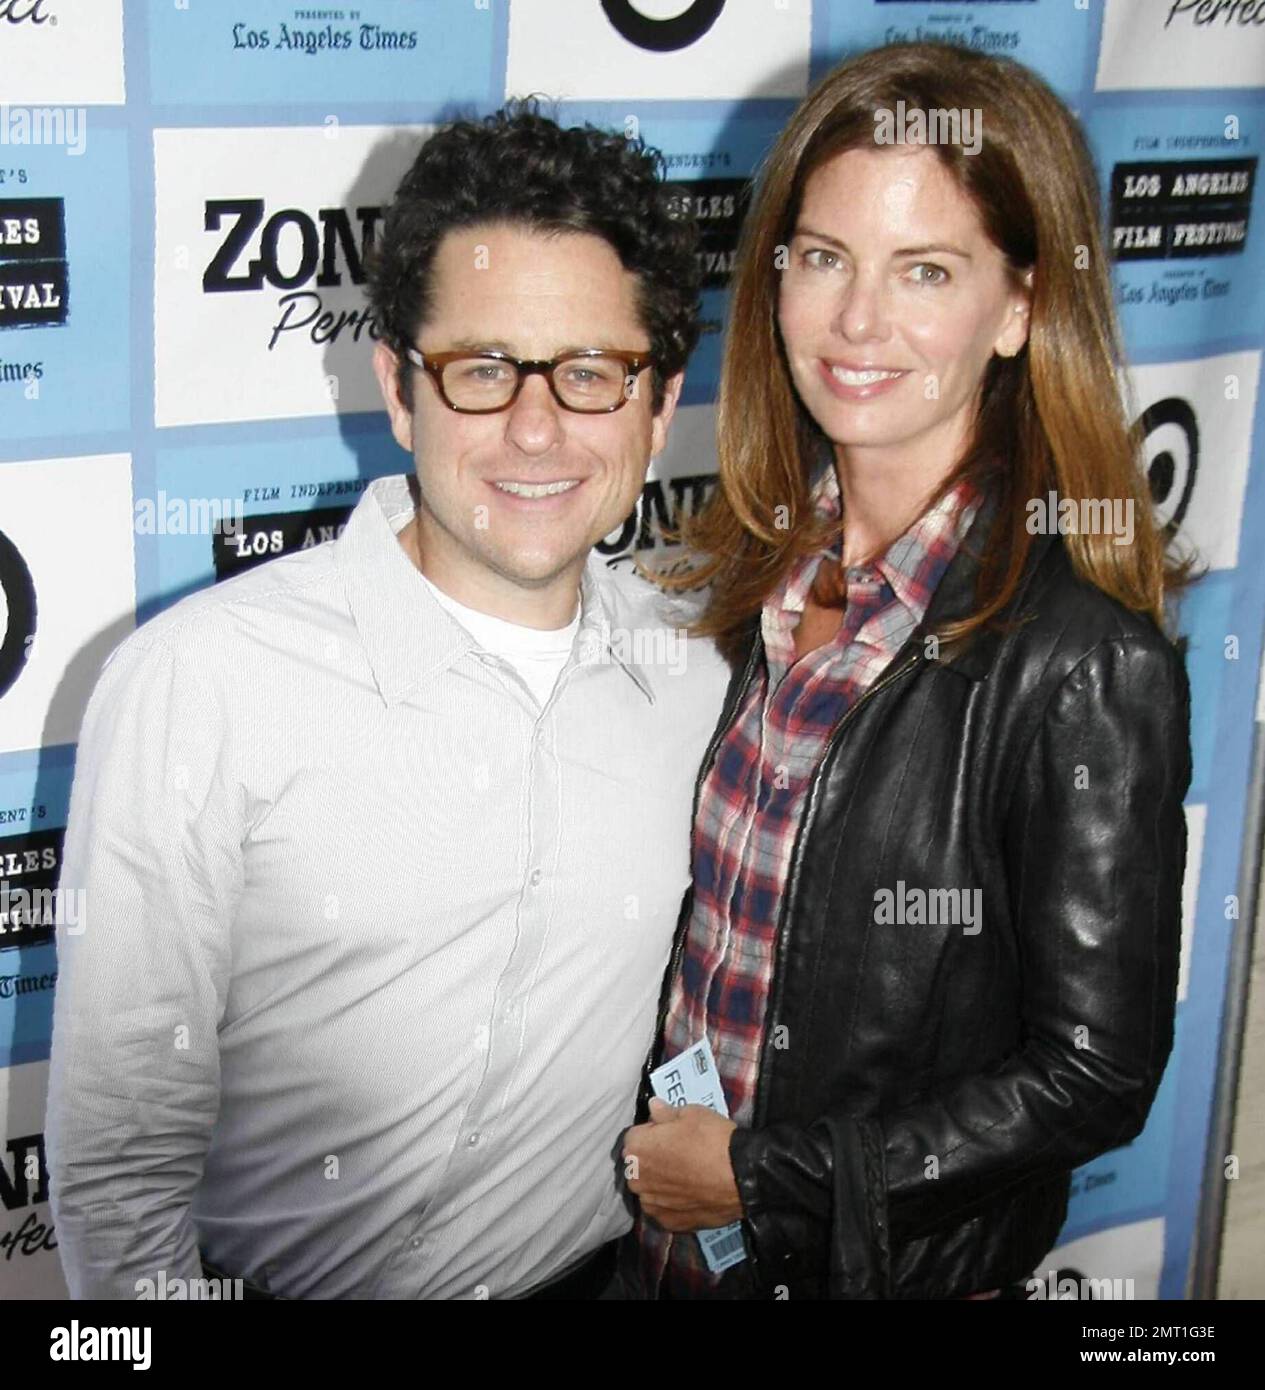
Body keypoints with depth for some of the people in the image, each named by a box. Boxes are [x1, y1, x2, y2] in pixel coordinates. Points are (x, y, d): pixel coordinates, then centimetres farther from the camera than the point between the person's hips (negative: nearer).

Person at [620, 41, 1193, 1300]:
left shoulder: (1084, 664, -23)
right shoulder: (763, 561, -4)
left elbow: (1094, 1075, -19)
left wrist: (765, 1176, -16)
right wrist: (659, 1159, -1)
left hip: (899, 1259, -5)